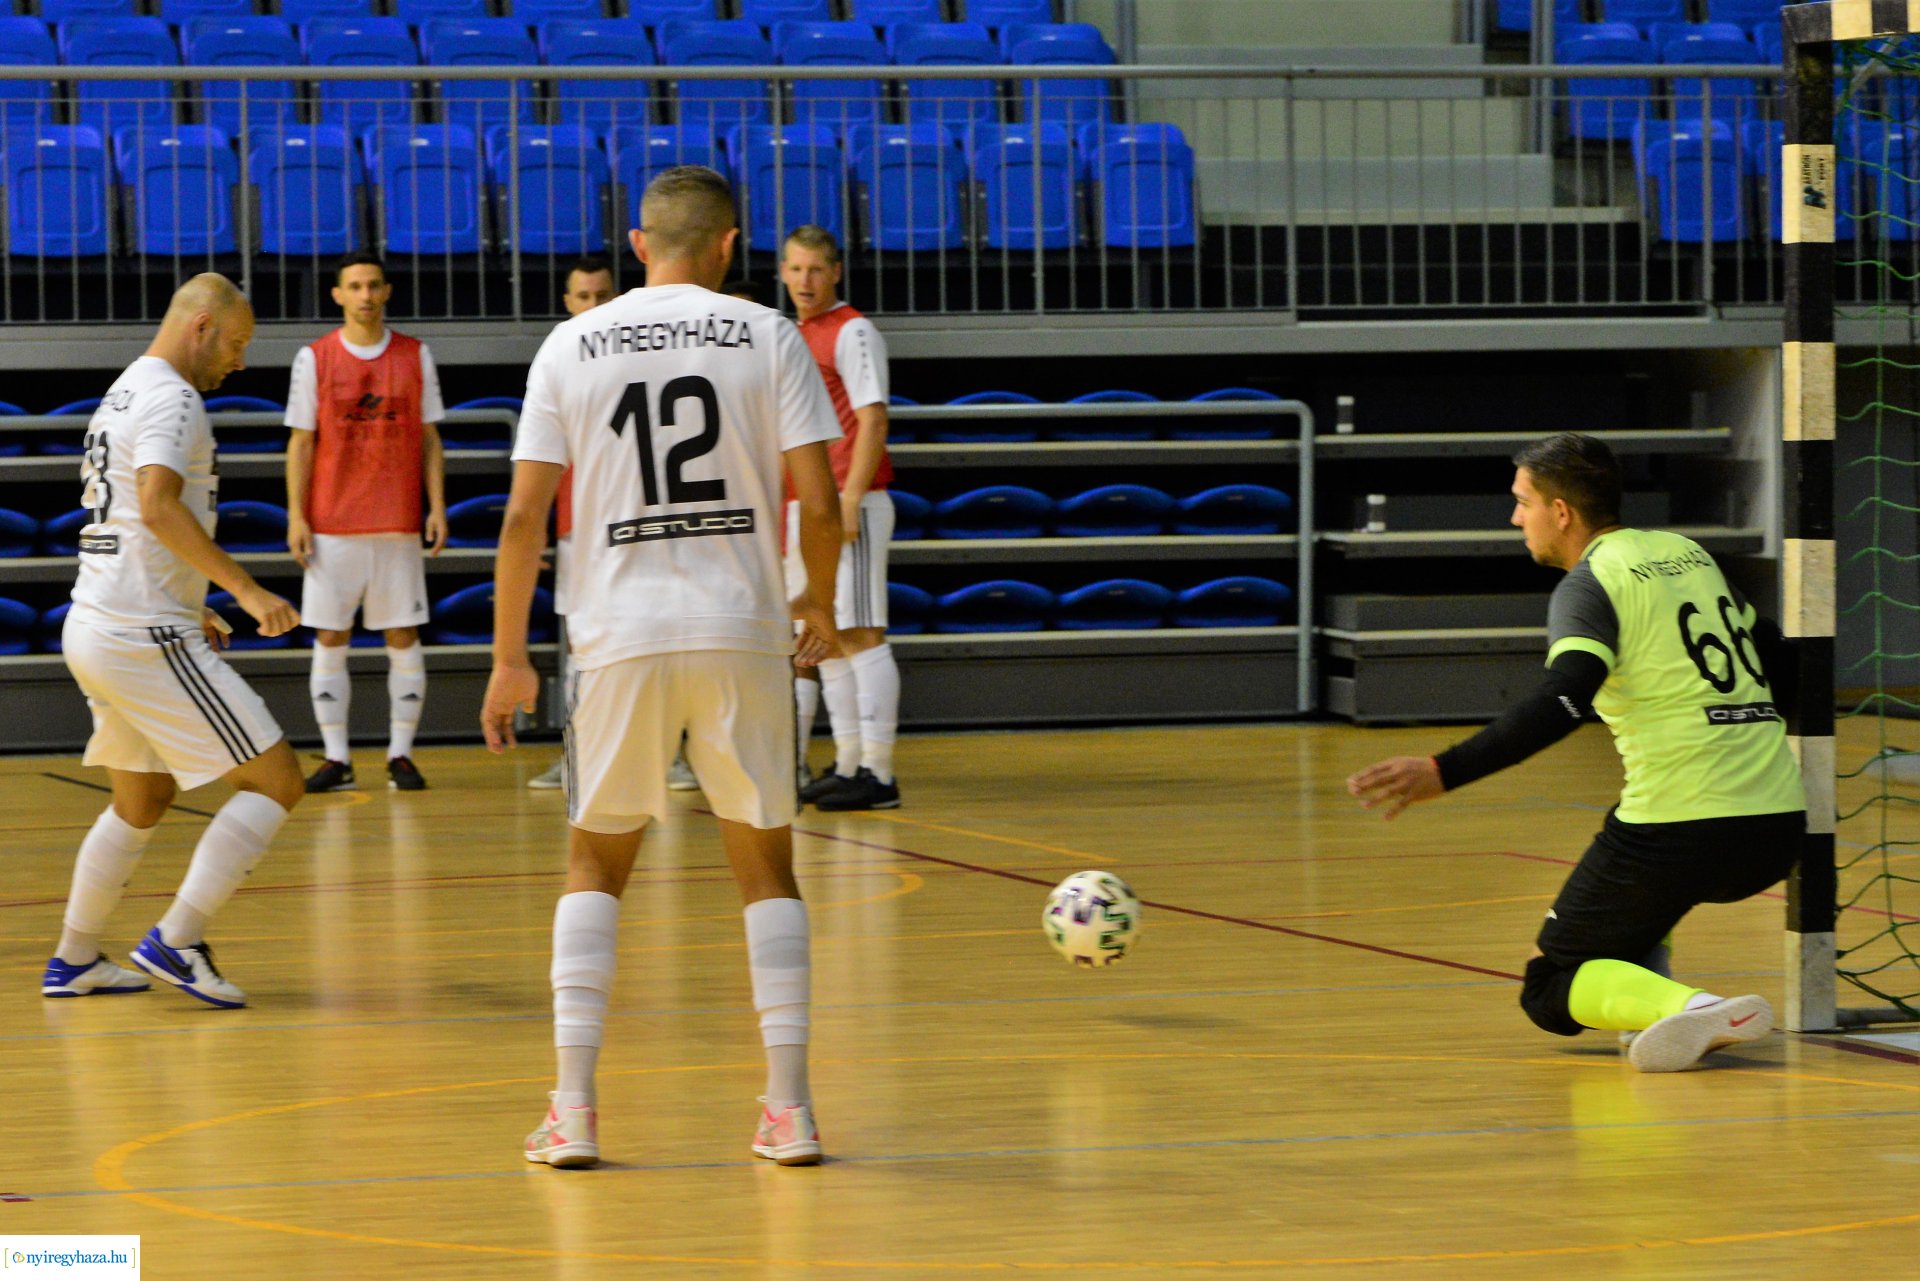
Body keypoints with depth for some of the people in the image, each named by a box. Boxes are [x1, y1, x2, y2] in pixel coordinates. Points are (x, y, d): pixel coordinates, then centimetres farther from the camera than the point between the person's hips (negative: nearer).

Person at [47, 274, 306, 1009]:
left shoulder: (124, 392, 19)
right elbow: (159, 506, -28)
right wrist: (244, 589, -30)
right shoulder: (170, 398, -12)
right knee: (275, 781, -8)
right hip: (145, 638, -10)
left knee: (143, 802, 25)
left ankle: (74, 961, 28)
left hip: (93, 628, 10)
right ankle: (176, 941, -12)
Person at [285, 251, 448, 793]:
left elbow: (429, 438, 8)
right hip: (332, 524, -1)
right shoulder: (314, 359, 2)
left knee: (404, 637, 0)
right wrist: (296, 516, -4)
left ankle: (400, 755, 6)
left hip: (398, 524, 1)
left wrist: (437, 507, -1)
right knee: (329, 640, 0)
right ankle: (336, 759, 5)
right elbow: (301, 443, 3)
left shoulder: (415, 357, 5)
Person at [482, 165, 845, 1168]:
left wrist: (510, 658, 7)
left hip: (619, 635, 1)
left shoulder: (570, 347, 4)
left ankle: (573, 1109, 3)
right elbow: (819, 502, -4)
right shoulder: (767, 337, 1)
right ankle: (790, 1106, 5)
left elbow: (525, 517, 1)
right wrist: (819, 609, 13)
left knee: (594, 866, 13)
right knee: (765, 864, 11)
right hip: (742, 632, -1)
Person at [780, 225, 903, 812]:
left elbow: (873, 420, -15)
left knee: (860, 634, -10)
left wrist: (849, 501, -21)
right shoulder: (796, 339, 19)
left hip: (848, 504, -9)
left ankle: (877, 774, -12)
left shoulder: (853, 332, -7)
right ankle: (848, 765, 13)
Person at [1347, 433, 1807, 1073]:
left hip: (1682, 838, -8)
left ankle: (1693, 1011, -22)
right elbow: (1771, 650, 28)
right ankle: (1650, 999, 19)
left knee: (1549, 992, 4)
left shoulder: (1590, 583, -5)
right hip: (1778, 829, 8)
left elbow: (1563, 702, -23)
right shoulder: (1687, 552, 17)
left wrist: (1442, 773, -30)